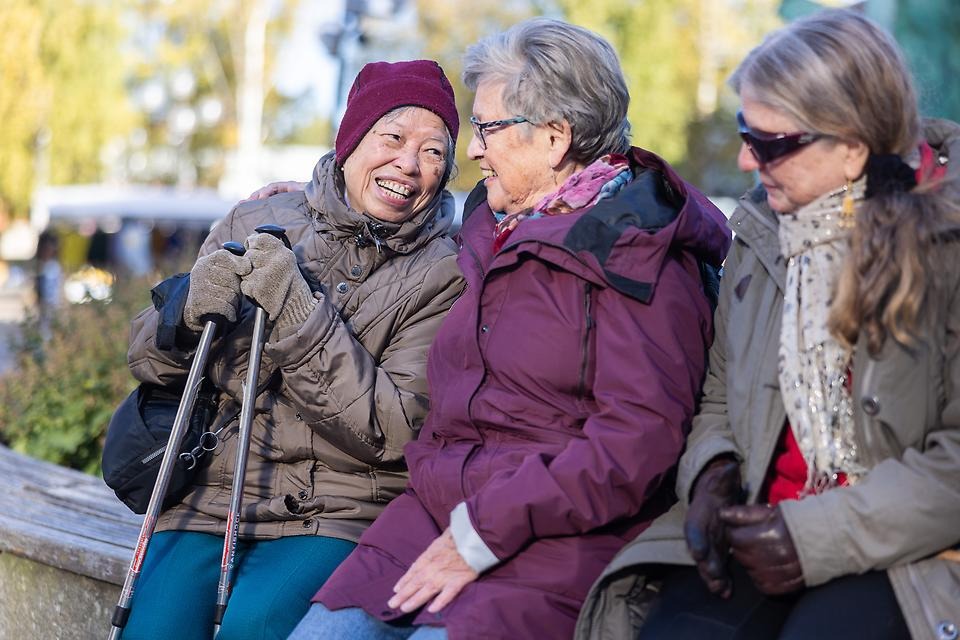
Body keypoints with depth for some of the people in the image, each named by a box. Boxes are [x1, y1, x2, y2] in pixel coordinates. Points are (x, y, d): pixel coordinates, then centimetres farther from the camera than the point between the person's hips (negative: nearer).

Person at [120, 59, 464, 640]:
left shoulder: (443, 275, 0)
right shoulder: (256, 225, 9)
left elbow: (389, 432, -12)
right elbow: (147, 363, 12)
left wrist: (298, 314, -19)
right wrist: (190, 314, -11)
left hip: (341, 509, -2)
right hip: (214, 497, 2)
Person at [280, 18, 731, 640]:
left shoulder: (634, 256, -8)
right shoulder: (495, 228, 16)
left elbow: (640, 439, -17)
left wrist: (482, 533, -17)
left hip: (558, 538, -7)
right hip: (436, 512, 7)